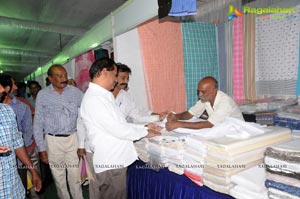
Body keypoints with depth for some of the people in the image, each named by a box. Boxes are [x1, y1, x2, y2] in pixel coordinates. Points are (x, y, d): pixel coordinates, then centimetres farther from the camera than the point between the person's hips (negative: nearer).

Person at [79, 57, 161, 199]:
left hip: (110, 157, 9)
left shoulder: (101, 95, 10)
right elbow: (117, 129, -23)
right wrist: (145, 132, -10)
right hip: (107, 159, -9)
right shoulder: (95, 98, -22)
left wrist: (145, 127, 8)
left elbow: (117, 123, 12)